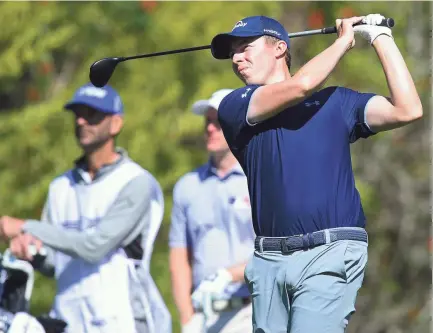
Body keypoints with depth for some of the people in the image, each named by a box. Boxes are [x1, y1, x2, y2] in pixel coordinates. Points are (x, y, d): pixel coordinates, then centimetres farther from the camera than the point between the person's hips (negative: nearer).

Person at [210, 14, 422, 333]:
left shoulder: (336, 102, 13)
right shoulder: (235, 107, 10)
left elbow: (408, 110, 0)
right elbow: (300, 86, -6)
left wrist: (380, 37, 4)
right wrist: (345, 40, 8)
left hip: (330, 256, -2)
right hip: (269, 261, 2)